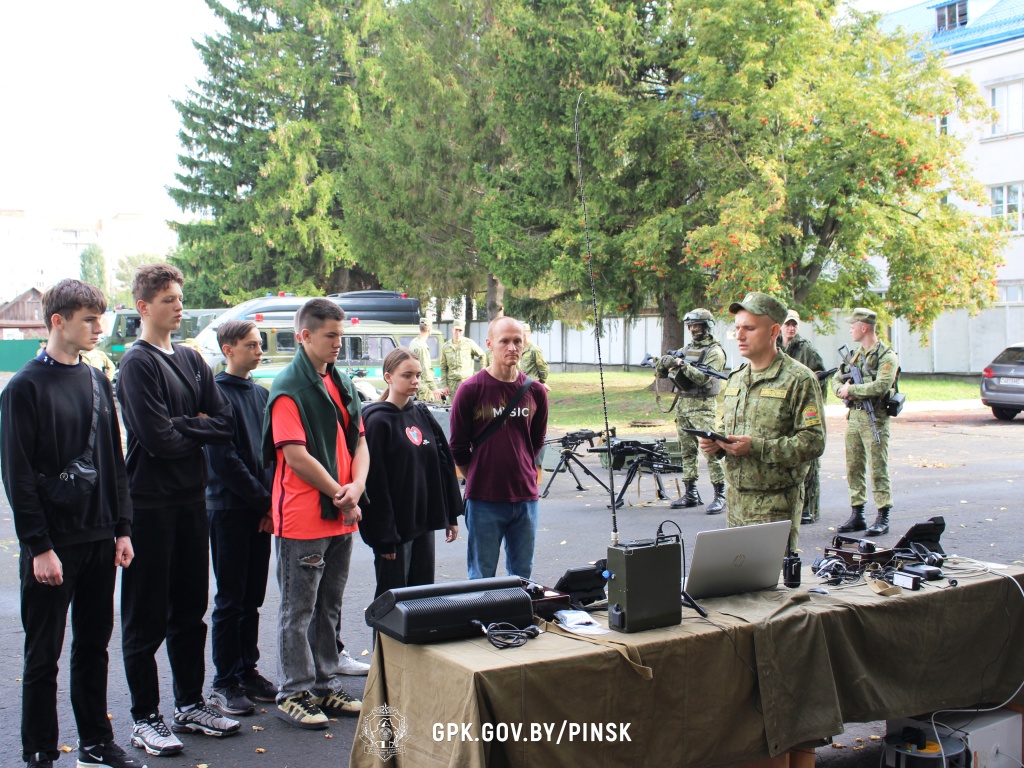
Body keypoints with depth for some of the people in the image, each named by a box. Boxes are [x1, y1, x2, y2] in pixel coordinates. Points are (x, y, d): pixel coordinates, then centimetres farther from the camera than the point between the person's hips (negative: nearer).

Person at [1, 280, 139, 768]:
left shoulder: (97, 381, 11)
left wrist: (122, 528, 9)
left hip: (99, 541, 6)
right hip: (52, 545, -6)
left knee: (94, 646, 15)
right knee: (43, 655, 4)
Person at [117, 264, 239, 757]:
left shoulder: (191, 360, 11)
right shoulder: (137, 363, -10)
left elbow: (225, 424, 4)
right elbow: (157, 438, -18)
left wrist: (181, 426, -10)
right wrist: (199, 430, -2)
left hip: (191, 499, 7)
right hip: (151, 503, -7)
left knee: (190, 610, 15)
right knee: (146, 618, 2)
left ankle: (190, 705, 27)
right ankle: (145, 720, 12)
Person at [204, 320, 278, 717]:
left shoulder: (261, 394, 13)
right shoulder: (217, 393, -9)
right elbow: (224, 458, -14)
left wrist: (273, 500, -1)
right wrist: (262, 497, -11)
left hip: (260, 509, 6)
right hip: (229, 509, -6)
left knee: (253, 598, 12)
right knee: (230, 599, 0)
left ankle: (247, 672, 21)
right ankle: (224, 682, 8)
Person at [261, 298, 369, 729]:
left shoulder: (341, 384, 13)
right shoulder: (289, 388, -12)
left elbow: (358, 441, 13)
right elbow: (296, 455, -18)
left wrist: (355, 487, -5)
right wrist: (339, 495, -11)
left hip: (341, 516, 8)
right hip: (303, 519, -7)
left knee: (329, 607, 15)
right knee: (298, 610, 2)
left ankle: (326, 687, 25)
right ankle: (293, 694, 12)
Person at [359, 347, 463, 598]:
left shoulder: (422, 415, 9)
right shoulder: (377, 420, -11)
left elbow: (444, 465, 13)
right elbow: (374, 482, -15)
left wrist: (451, 515, 10)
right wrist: (384, 536, -17)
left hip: (424, 522, 7)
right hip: (395, 529, -6)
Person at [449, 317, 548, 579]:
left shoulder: (535, 391, 3)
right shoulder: (471, 389, -7)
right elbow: (458, 448, 1)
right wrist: (479, 479, 8)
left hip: (525, 497, 3)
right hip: (484, 500, -3)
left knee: (522, 576, 12)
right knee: (482, 577, 5)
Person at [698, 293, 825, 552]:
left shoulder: (799, 379, -8)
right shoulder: (736, 378, 15)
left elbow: (813, 442, -14)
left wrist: (756, 447, -20)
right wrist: (714, 441, 1)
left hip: (776, 505, -6)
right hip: (736, 501, 6)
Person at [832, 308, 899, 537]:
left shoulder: (887, 356, -9)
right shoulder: (854, 354, 15)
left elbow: (881, 386, -23)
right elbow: (836, 380, 17)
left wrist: (851, 389, -14)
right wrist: (842, 390, -6)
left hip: (874, 418, -7)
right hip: (853, 415, 8)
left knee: (878, 468, -5)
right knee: (854, 467, 9)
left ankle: (883, 518, 0)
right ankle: (856, 515, 17)